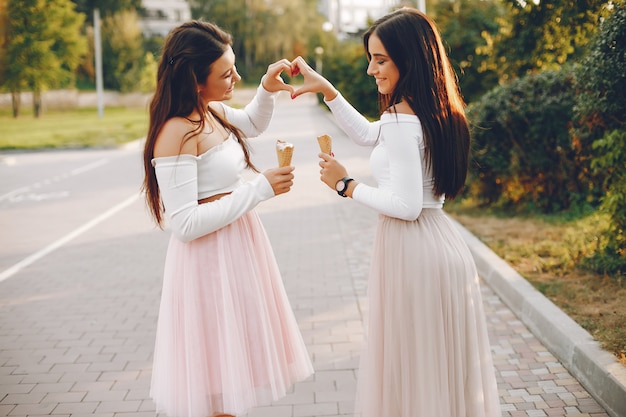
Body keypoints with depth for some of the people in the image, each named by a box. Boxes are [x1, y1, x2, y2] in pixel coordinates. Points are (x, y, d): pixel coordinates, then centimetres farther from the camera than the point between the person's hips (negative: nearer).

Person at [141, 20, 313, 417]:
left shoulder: (214, 112, 3)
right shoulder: (176, 133, -22)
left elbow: (251, 125, 27)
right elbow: (185, 223, -26)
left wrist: (267, 90, 6)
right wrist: (260, 189, -23)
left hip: (239, 243, 9)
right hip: (211, 257, -9)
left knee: (237, 355, 21)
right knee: (216, 369, 5)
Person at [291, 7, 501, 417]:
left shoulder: (401, 119, -20)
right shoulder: (434, 110, 8)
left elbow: (405, 206, -22)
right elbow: (367, 134, 20)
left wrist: (347, 185, -9)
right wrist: (325, 88, 17)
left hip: (414, 251, -9)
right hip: (443, 243, 9)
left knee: (412, 366, 8)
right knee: (443, 363, 21)